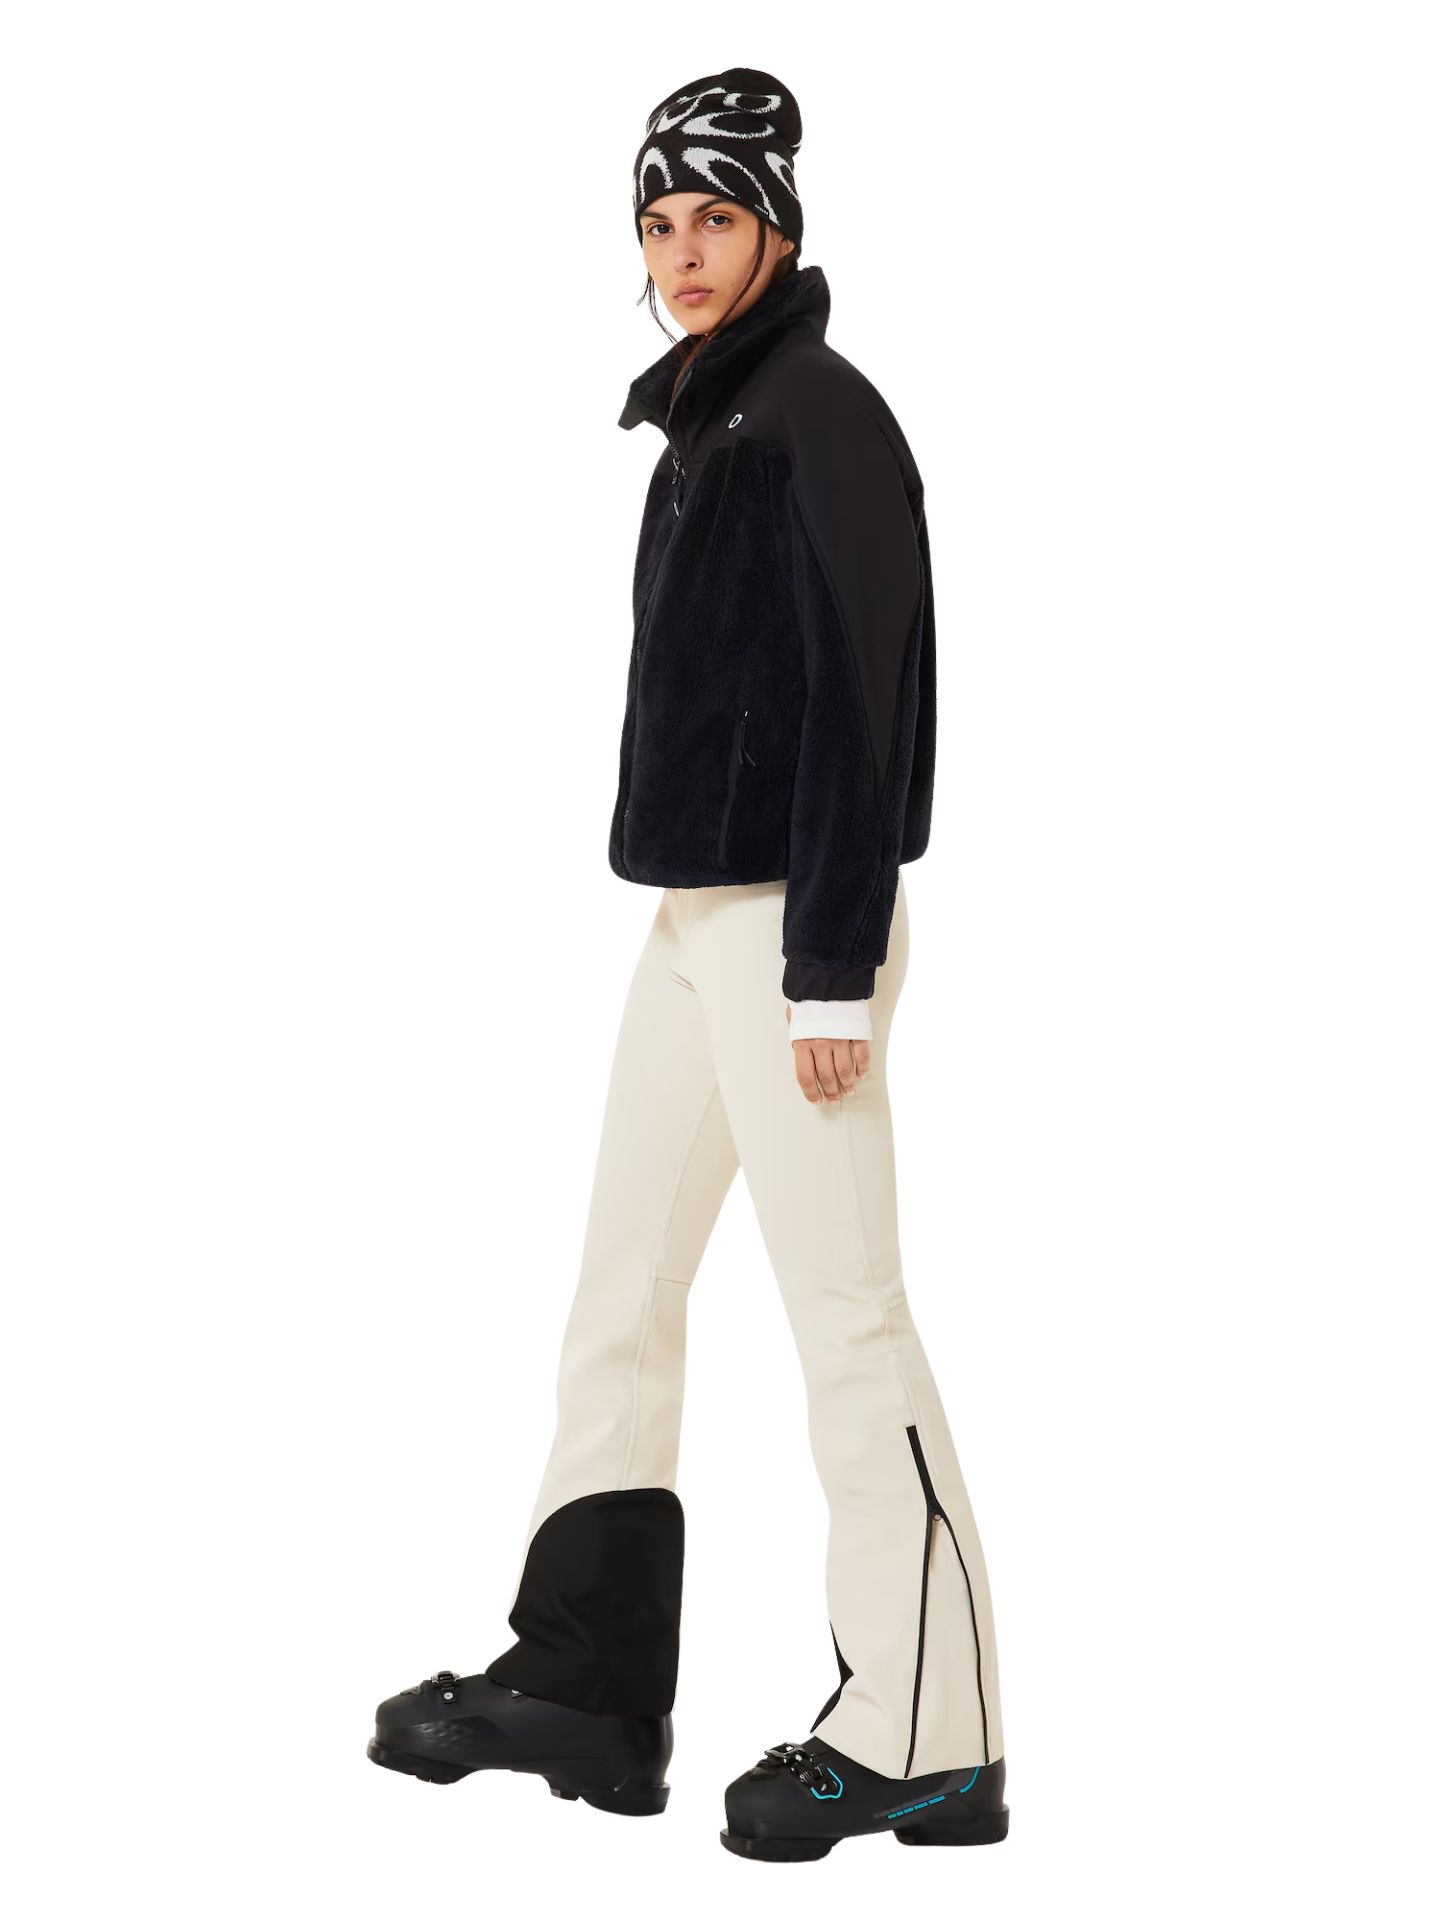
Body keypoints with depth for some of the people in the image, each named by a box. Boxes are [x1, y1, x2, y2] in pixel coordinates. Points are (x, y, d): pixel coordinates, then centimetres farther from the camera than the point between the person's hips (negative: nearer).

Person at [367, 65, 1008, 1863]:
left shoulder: (819, 416, -12)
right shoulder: (706, 420, 17)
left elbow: (864, 703, -18)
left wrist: (833, 969, -21)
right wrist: (696, 902, 19)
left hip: (795, 920, -10)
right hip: (693, 909, 10)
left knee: (847, 1318, -7)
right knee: (617, 1301, 11)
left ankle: (926, 1734, 0)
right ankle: (582, 1683, 18)